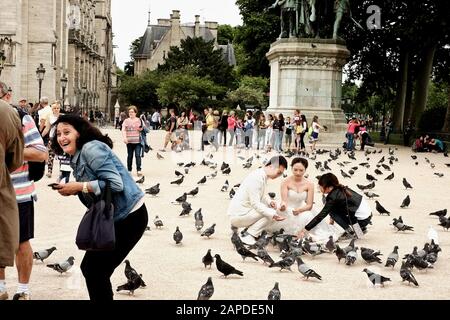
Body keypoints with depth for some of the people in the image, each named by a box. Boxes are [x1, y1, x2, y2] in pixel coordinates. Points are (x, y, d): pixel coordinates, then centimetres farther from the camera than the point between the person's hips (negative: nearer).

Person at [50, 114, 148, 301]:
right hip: (111, 218, 10)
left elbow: (116, 183, -25)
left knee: (95, 271, -4)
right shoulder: (76, 158, 13)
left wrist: (79, 186, -22)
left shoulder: (92, 148, -17)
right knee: (89, 267, 13)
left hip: (129, 217, -10)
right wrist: (74, 190, -4)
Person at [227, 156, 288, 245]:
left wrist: (269, 202, -3)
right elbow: (255, 203, -25)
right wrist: (273, 214, -31)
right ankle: (247, 237, -9)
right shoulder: (256, 178, -22)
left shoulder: (263, 177, 8)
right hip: (237, 216, -10)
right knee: (270, 215, -15)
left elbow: (262, 196, 19)